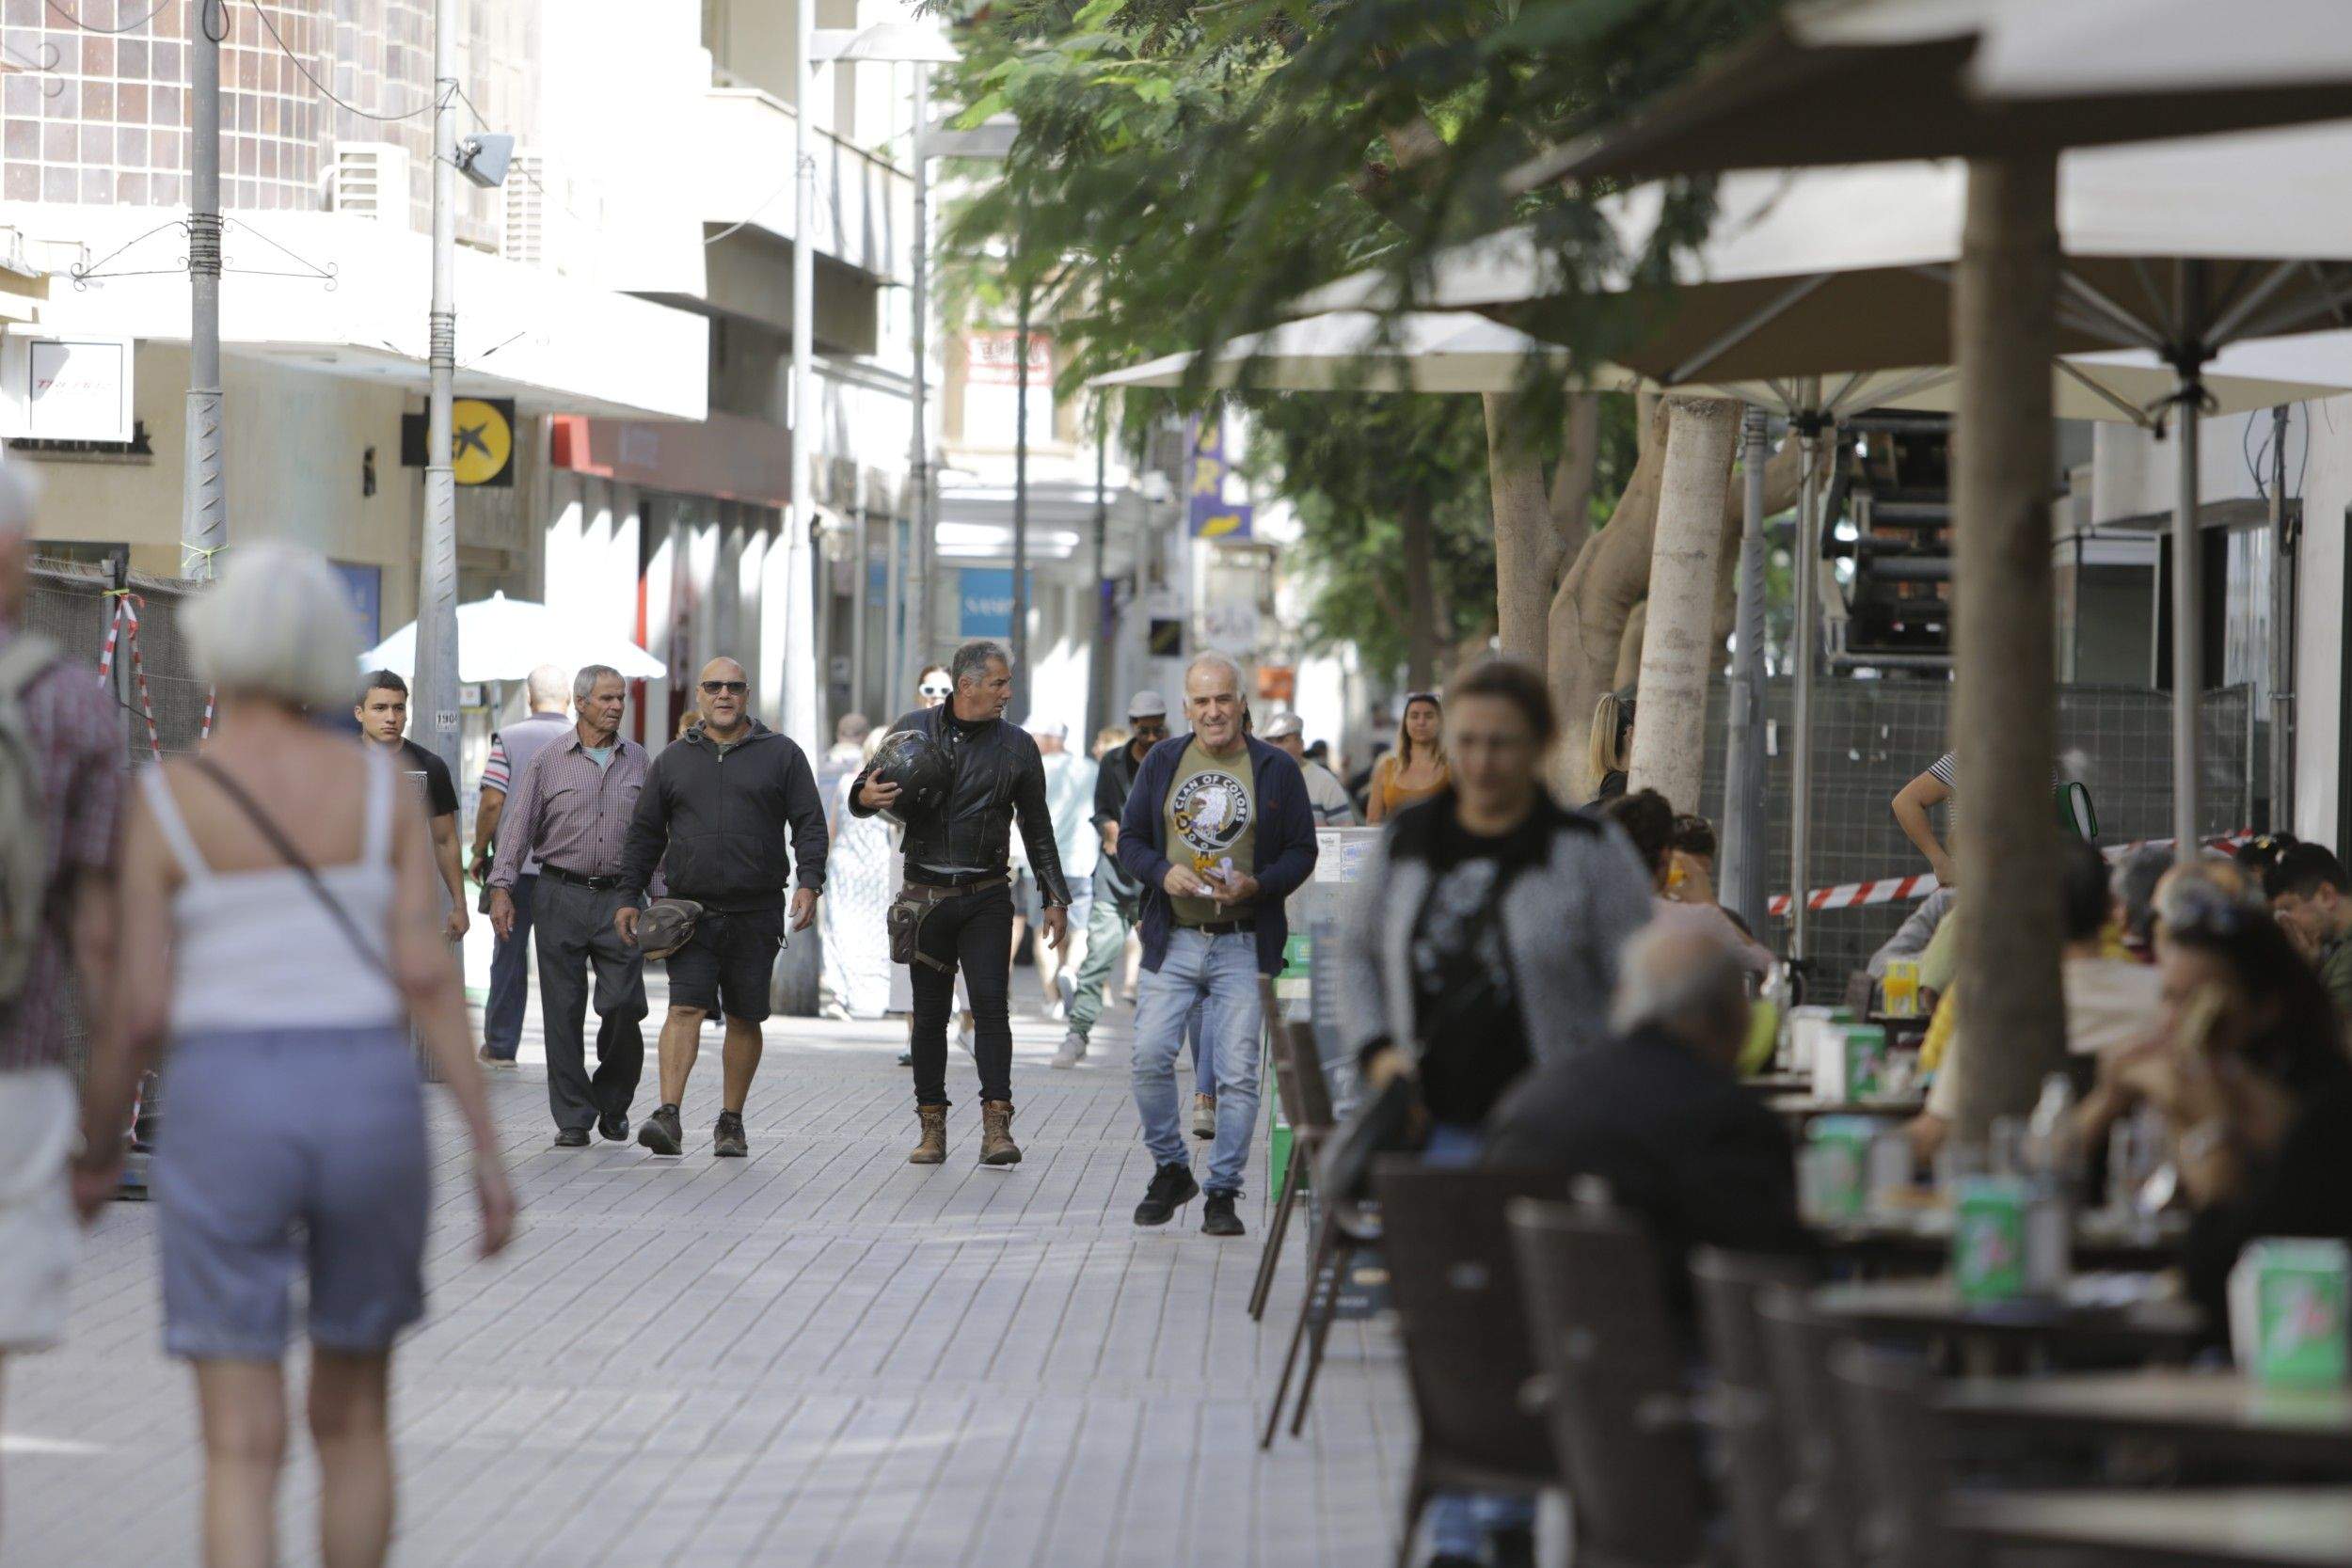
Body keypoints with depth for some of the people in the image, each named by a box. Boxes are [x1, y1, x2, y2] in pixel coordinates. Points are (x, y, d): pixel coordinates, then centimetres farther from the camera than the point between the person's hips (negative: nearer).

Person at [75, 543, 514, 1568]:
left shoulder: (165, 803, -4)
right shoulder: (379, 784, 1)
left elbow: (138, 1012, -5)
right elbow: (429, 975, -5)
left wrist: (93, 1154, 10)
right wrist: (488, 1152, -3)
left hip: (226, 1118, -2)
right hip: (369, 1108, 2)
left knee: (242, 1451, -1)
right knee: (353, 1418, 21)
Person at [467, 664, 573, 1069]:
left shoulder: (508, 739, -4)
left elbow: (492, 802, -9)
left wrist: (479, 852, 3)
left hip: (515, 864, -1)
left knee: (510, 952, 8)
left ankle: (501, 1046, 11)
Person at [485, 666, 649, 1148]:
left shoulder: (637, 760, 10)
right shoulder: (549, 760, 2)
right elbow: (519, 826, 1)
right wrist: (502, 888, -9)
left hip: (619, 896, 1)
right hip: (563, 895, -1)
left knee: (624, 1007, -5)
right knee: (564, 1012, -1)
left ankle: (613, 1104, 17)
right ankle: (573, 1119, 6)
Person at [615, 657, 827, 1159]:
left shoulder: (781, 754, 7)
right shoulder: (673, 760, 11)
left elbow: (809, 824, 3)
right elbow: (644, 834, 15)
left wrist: (809, 881, -11)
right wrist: (629, 897, 8)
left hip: (756, 914, 0)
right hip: (691, 910, 0)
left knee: (744, 1019, 6)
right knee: (686, 1009, -13)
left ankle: (731, 1122, 15)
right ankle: (668, 1116, -22)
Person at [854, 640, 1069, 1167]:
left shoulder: (1017, 747, 6)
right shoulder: (914, 729, 5)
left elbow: (1037, 828, 13)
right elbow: (866, 791, 12)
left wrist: (1054, 897, 9)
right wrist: (866, 797, -13)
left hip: (986, 899, -1)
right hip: (925, 898, 1)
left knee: (990, 1005, -12)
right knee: (929, 1014, 3)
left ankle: (997, 1124, -14)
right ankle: (932, 1127, 9)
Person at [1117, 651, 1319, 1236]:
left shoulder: (1276, 769, 2)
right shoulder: (1162, 761, 8)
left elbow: (1302, 852, 3)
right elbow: (1129, 838, 11)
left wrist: (1255, 885, -15)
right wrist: (1163, 874, -10)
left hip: (1243, 945, -2)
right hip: (1172, 941, 2)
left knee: (1237, 1072, -3)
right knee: (1150, 1057, -8)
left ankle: (1222, 1193, 7)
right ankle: (1170, 1171, 13)